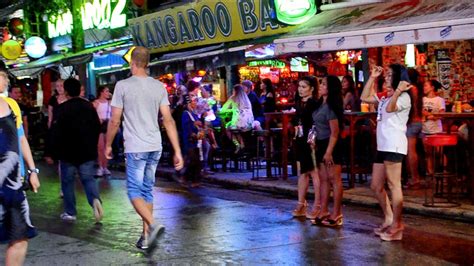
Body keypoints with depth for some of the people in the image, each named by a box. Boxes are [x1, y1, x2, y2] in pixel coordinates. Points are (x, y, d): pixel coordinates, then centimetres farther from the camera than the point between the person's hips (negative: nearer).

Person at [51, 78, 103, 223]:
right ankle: (95, 199, -17)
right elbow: (97, 127, 8)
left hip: (68, 152, -3)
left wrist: (55, 151, -5)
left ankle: (70, 213, 12)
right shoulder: (89, 106, 2)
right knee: (88, 178, 11)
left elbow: (56, 132, -14)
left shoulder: (61, 109, -12)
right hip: (87, 151, 4)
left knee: (67, 181, 9)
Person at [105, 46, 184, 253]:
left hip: (135, 148, -5)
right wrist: (177, 151, 2)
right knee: (147, 190, 14)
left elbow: (114, 121, -4)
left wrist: (108, 145, 11)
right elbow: (168, 121, 1)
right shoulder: (159, 87, 5)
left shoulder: (123, 85, -6)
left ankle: (153, 225, -22)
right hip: (155, 147, 5)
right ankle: (146, 236, 14)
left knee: (135, 191, 1)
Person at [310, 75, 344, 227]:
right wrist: (315, 142, 11)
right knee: (323, 178, 12)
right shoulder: (321, 104, 10)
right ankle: (324, 212, 18)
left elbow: (335, 132, -18)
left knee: (334, 179, -2)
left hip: (331, 145, -9)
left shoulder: (331, 106, -16)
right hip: (321, 144, 9)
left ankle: (336, 214, 3)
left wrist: (329, 152, -20)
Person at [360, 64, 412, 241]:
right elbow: (364, 97, 20)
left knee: (394, 185, -6)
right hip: (382, 146, 9)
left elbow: (390, 108, -26)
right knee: (376, 186, 12)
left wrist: (398, 90, -26)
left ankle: (397, 226, -1)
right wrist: (372, 77, 17)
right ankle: (388, 219, 23)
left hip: (394, 146, -9)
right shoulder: (384, 96, 18)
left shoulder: (403, 97, -8)